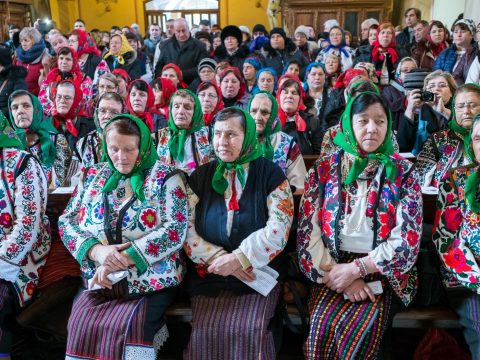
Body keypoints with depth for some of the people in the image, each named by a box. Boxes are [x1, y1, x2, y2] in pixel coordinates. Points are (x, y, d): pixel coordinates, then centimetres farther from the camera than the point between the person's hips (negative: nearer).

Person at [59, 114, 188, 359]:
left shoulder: (165, 178, -2)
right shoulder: (92, 176, 12)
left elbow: (175, 231, -12)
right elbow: (67, 222, 8)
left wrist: (122, 259, -17)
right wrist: (96, 251, -12)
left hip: (150, 282, -3)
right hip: (98, 281, 3)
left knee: (126, 327, -26)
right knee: (80, 326, -21)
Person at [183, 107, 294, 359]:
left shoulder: (270, 174, 1)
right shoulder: (200, 176, 9)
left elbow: (278, 229, -10)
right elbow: (186, 231, 0)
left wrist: (238, 259, -18)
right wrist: (219, 259, -13)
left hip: (257, 276, -2)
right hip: (208, 277, 2)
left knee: (249, 331, -21)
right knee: (204, 332, -16)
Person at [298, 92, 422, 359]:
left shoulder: (404, 173, 0)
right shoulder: (324, 168, 2)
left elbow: (407, 240, -7)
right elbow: (308, 231, -2)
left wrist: (356, 269, -14)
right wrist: (338, 275, -12)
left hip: (383, 271, -1)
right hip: (333, 268, 1)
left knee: (359, 330, -25)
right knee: (323, 327, -24)